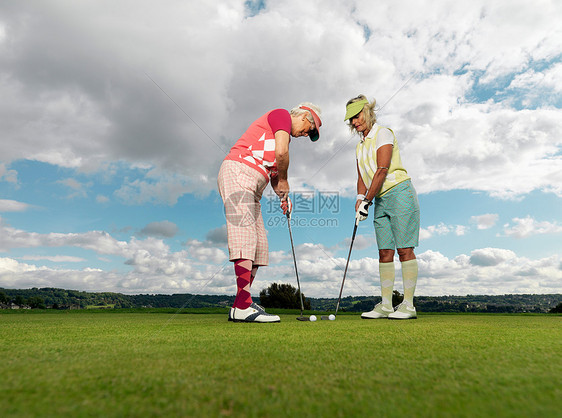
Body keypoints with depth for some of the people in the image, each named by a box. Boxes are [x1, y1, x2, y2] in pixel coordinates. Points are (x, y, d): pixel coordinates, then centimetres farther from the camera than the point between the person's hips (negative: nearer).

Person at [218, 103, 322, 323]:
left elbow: (275, 174, 25)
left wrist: (283, 195, 9)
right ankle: (243, 306, -18)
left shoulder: (284, 136, 30)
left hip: (252, 187, 10)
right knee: (245, 238, -17)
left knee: (259, 244, 4)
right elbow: (281, 152, -15)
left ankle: (241, 305, 6)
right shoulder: (282, 115, 2)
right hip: (237, 173, -10)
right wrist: (284, 182, -1)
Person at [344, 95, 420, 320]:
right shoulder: (360, 146, 18)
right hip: (381, 201, 8)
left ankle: (408, 305, -1)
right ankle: (386, 305, 8)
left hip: (399, 193, -7)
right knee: (385, 252, 4)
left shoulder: (383, 133, -5)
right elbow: (362, 177, 15)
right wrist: (360, 197, -4)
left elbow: (382, 170, -15)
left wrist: (367, 201, -15)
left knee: (404, 249, -7)